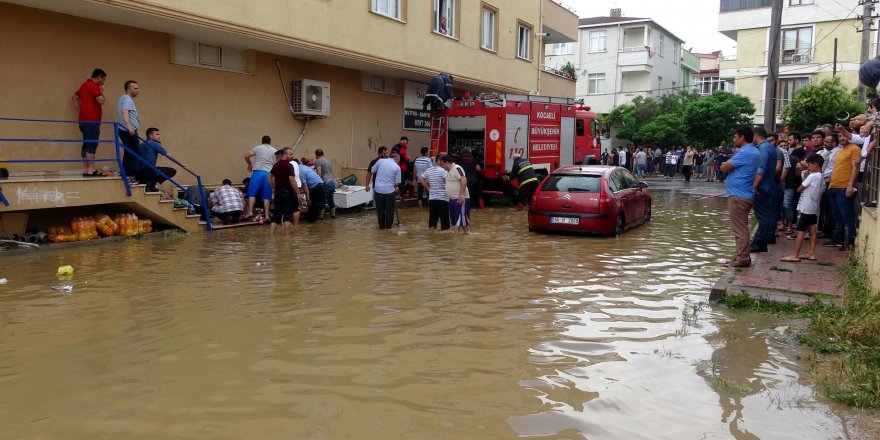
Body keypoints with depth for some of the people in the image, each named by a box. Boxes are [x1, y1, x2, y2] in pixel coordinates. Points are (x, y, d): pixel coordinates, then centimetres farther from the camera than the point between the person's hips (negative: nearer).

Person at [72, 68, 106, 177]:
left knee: (86, 145, 9)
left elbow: (75, 97, 26)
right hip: (92, 120, -10)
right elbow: (101, 101, -16)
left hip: (84, 119, 10)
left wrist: (79, 111, 20)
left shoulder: (85, 85, 20)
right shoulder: (93, 86, -10)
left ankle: (85, 170, 9)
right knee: (92, 145, -11)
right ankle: (91, 170, -13)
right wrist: (101, 92, 2)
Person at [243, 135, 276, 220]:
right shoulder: (274, 151, 15)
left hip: (257, 172, -2)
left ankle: (250, 212, -9)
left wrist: (250, 164, 21)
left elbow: (246, 156, 5)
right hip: (269, 173, 2)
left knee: (252, 193, 2)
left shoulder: (257, 148, 10)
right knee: (266, 196, 5)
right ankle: (266, 215, 3)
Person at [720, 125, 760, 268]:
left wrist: (729, 161, 4)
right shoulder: (753, 152, 16)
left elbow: (724, 167, -14)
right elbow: (733, 168, 20)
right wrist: (730, 165, 2)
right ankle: (742, 256, 21)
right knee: (740, 228, 15)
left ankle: (742, 259, -3)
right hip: (743, 194, 10)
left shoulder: (745, 153, -17)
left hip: (739, 196, -10)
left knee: (740, 229, -6)